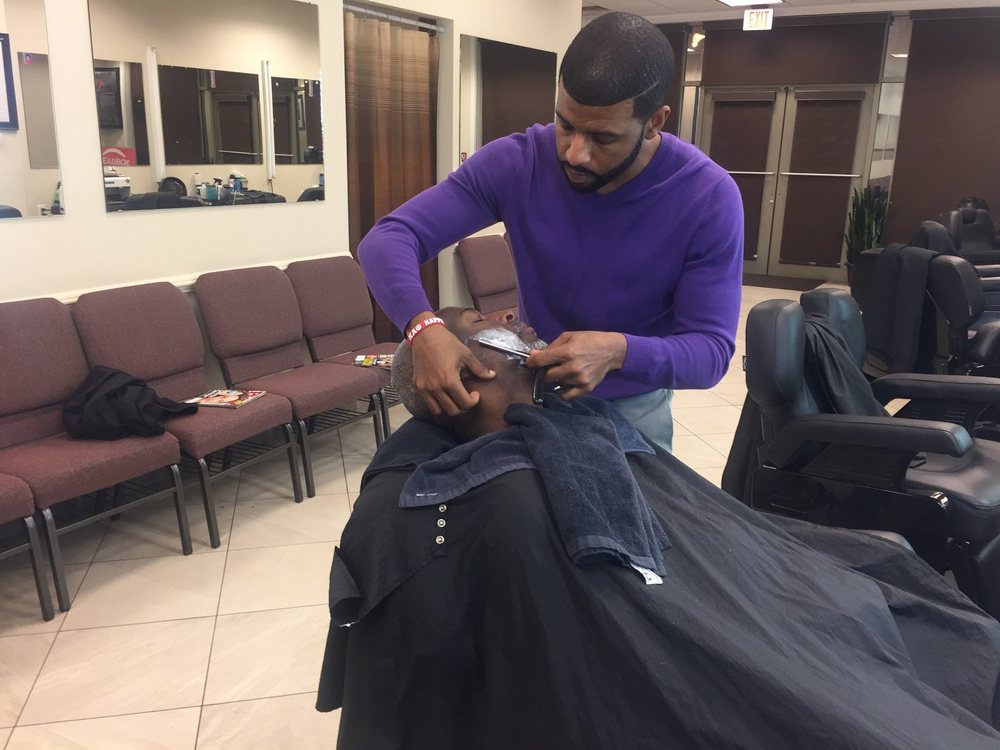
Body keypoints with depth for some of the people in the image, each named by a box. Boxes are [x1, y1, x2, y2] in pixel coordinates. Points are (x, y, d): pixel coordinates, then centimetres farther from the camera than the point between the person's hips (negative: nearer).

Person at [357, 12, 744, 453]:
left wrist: (620, 351, -41)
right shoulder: (516, 162, -21)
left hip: (632, 410, 0)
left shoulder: (709, 198, -23)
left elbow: (713, 350, -21)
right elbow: (388, 239, -23)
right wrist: (423, 327, -43)